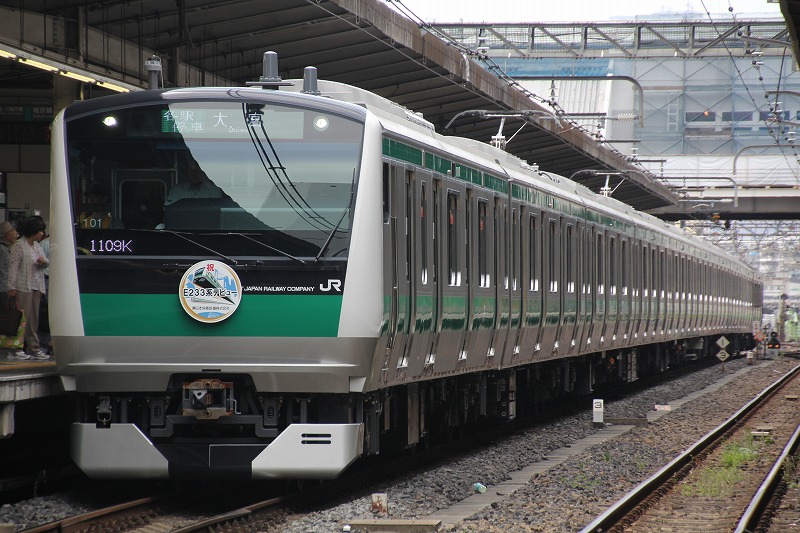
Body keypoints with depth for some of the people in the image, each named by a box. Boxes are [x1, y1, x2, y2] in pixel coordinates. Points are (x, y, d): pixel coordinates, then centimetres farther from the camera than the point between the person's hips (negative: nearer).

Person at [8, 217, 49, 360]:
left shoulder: (36, 245, 15)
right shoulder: (19, 245, -8)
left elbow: (46, 263, 20)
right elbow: (13, 266, -12)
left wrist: (43, 262, -6)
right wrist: (12, 287, -16)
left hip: (36, 286, 8)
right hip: (23, 287, -8)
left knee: (34, 319, 9)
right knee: (23, 318, -8)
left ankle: (33, 348, 12)